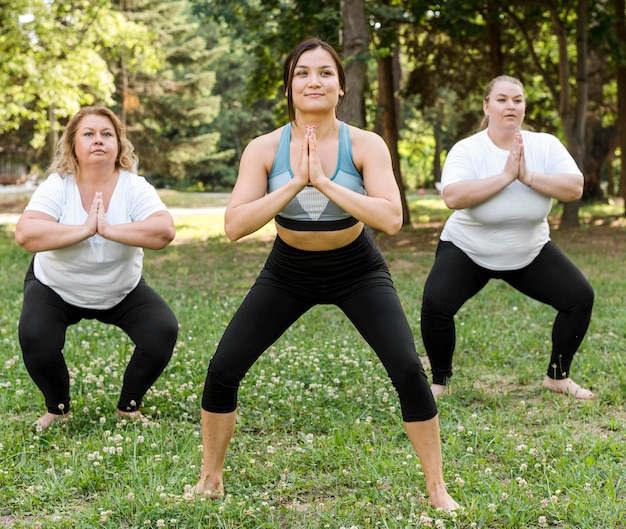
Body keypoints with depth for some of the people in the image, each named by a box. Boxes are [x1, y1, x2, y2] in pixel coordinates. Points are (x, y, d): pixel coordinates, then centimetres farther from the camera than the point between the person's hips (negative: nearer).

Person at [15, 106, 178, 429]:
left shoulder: (134, 188, -18)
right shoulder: (57, 186, -20)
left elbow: (164, 232, -35)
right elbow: (25, 234, -36)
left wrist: (109, 230, -41)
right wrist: (84, 230, -40)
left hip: (122, 290, 1)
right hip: (56, 288, -1)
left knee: (163, 331, -19)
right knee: (35, 339, -27)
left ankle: (129, 407, 6)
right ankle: (57, 408, 4)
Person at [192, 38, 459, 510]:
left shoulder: (366, 145, -18)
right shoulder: (264, 148, -15)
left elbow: (391, 219, -30)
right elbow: (234, 226, -23)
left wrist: (324, 182, -35)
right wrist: (294, 183, -33)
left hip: (357, 270, -1)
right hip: (288, 271, 2)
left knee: (408, 369, -17)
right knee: (222, 370, -6)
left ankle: (438, 489, 2)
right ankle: (210, 480, 18)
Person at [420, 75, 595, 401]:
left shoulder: (546, 145, -9)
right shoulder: (467, 150, -18)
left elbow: (574, 188, -21)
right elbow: (452, 196, -36)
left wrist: (529, 177, -32)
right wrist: (506, 175, -35)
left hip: (531, 252, 3)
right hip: (467, 251, -3)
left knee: (580, 297, -8)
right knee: (435, 303, -26)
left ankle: (558, 376, 14)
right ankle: (439, 380, -1)